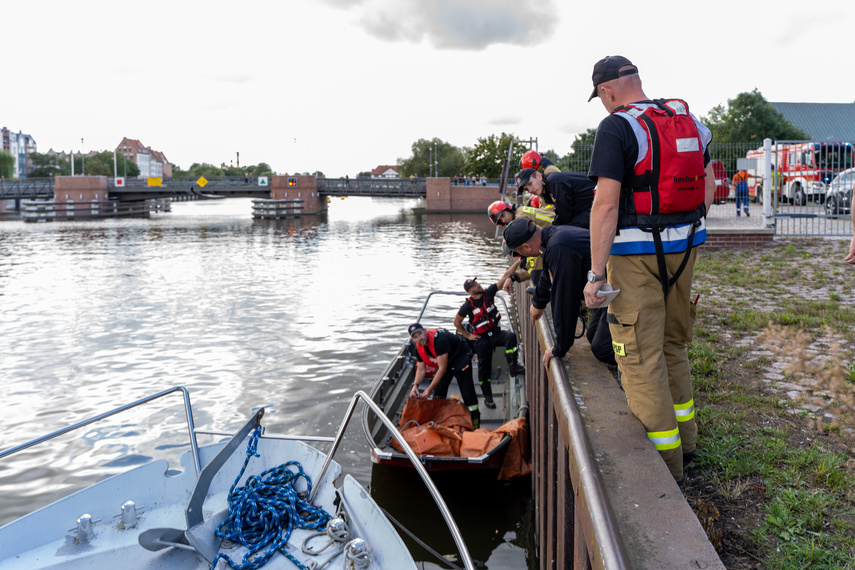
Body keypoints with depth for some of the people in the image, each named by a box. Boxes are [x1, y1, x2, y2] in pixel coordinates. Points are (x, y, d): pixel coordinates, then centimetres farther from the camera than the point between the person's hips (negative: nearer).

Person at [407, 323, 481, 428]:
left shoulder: (439, 339, -36)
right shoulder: (418, 348, -12)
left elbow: (442, 368, -34)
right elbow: (421, 369, -4)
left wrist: (430, 389, -32)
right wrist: (415, 385, -24)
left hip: (461, 359, -7)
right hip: (444, 362, 7)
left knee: (467, 394, -10)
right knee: (438, 392, 3)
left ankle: (475, 423, 1)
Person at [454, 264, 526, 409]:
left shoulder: (488, 293, -5)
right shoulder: (468, 306, -13)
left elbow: (505, 276, -8)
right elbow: (457, 322, 0)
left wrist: (518, 262, -14)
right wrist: (468, 336, -1)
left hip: (495, 332, 3)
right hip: (482, 339, -3)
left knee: (511, 337, -29)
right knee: (484, 369, 4)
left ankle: (513, 366, -22)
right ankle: (488, 398, 19)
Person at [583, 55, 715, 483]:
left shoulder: (616, 127, -12)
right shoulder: (689, 120, 11)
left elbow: (606, 204, -20)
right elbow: (708, 183, 15)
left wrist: (595, 273, -20)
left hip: (637, 253, -8)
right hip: (685, 246, 8)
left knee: (640, 355, 1)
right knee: (672, 343, 21)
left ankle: (665, 463, 9)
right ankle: (684, 439, 33)